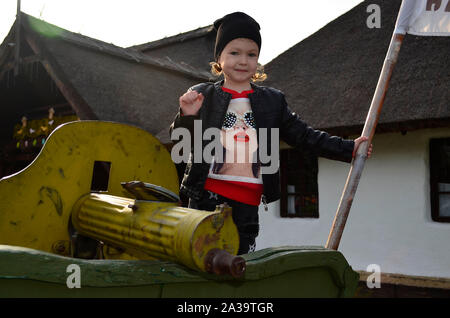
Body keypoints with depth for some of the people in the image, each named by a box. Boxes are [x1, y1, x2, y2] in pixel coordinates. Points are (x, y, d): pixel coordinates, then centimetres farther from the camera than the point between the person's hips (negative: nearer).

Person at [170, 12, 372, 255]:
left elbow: (304, 135, 15)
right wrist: (187, 116, -17)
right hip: (208, 194, -2)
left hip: (247, 200, 2)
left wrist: (348, 149, 12)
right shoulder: (202, 96, 5)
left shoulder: (272, 100, 11)